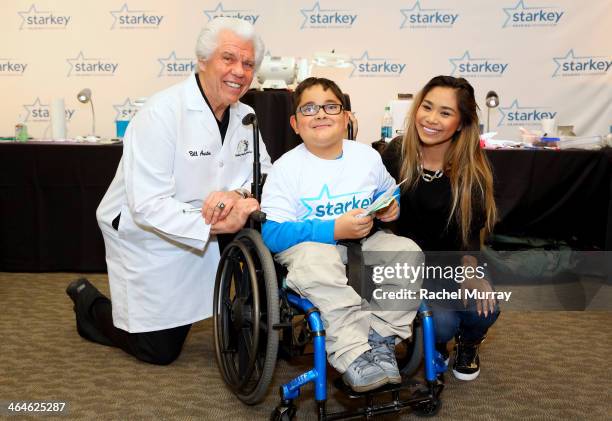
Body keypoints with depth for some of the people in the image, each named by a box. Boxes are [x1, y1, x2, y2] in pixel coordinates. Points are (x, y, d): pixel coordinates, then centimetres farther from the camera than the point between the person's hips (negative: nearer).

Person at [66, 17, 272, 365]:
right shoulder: (161, 114, -26)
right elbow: (148, 205, -31)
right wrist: (210, 224, -42)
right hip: (146, 240, -6)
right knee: (160, 351, 4)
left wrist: (237, 195, -28)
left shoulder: (245, 117, -3)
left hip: (196, 238, 6)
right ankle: (91, 304, 27)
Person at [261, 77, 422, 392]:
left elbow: (389, 194, 23)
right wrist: (334, 230, -28)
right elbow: (272, 233, -19)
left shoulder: (367, 156, 4)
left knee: (407, 251, -20)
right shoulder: (285, 168, -9)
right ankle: (352, 354, -36)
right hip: (308, 244, -4)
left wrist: (392, 207, -4)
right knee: (316, 259, -37)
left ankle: (380, 339, -18)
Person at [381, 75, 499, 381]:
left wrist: (471, 269, -28)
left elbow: (469, 231, -11)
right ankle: (436, 344, 16)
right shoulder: (396, 154, -9)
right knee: (442, 324, -25)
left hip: (453, 263, 1)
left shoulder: (471, 171, -12)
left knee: (484, 309, -25)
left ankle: (468, 344, 14)